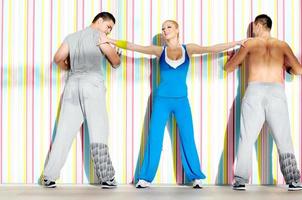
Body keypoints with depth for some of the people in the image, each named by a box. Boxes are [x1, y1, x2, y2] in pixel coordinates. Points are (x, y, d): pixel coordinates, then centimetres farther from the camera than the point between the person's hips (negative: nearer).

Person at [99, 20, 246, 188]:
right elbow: (133, 46, 0)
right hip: (162, 100, 0)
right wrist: (110, 40, -5)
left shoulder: (188, 49, 3)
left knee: (187, 139, 1)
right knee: (154, 139, 0)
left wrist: (238, 43, -5)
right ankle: (146, 178, 6)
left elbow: (213, 49, -2)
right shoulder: (160, 51, 3)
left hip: (181, 100, 0)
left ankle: (196, 177, 9)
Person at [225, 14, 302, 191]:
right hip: (277, 92, 1)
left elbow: (228, 68, 14)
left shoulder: (250, 44, 12)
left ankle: (241, 180, -3)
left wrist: (235, 58, 36)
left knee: (246, 139, 2)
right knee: (284, 140, 6)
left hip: (254, 92, -1)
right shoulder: (282, 45, 14)